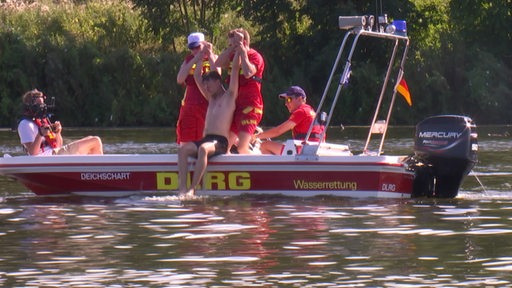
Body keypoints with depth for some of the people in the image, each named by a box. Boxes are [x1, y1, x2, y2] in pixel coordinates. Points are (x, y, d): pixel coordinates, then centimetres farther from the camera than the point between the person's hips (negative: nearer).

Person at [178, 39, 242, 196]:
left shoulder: (229, 96, 8)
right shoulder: (211, 98, 28)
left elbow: (235, 68, 1)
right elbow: (196, 76, 32)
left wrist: (238, 49, 8)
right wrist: (203, 54, 32)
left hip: (220, 143, -7)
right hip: (206, 139, 7)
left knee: (203, 149, -39)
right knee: (183, 149, -23)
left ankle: (192, 189, -45)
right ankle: (182, 188, -38)